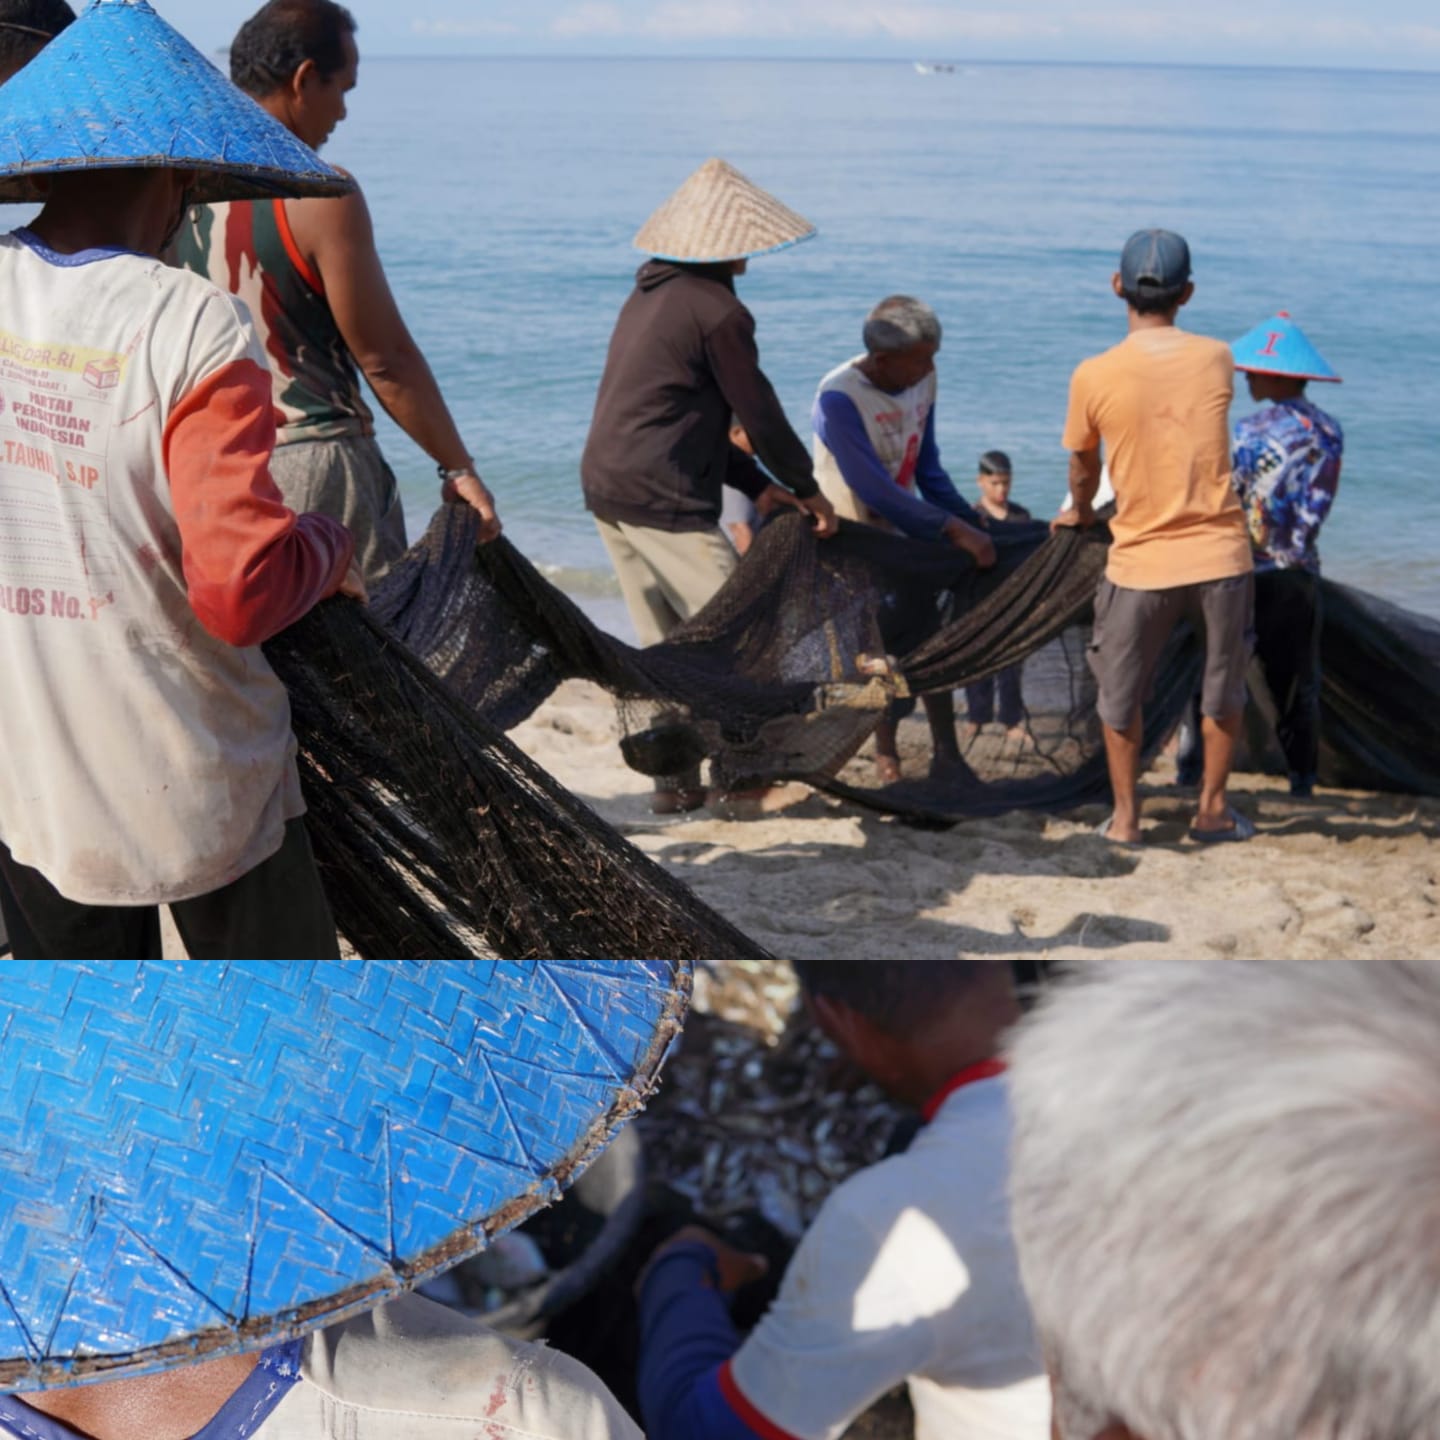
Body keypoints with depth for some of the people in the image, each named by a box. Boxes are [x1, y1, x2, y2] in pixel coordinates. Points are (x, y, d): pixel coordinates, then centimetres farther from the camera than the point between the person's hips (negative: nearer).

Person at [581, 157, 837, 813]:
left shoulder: (650, 295, 17)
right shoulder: (717, 309, -11)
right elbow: (757, 410, -7)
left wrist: (758, 485, 16)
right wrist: (806, 487, 7)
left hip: (606, 488, 9)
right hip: (663, 499, -9)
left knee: (663, 644, 14)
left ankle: (675, 781, 18)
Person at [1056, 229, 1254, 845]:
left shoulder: (1093, 376, -8)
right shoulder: (1216, 359, -1)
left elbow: (1083, 465, 6)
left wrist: (1079, 513, 29)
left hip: (1141, 563, -1)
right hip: (1221, 556, 1)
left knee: (1120, 696, 18)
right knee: (1223, 690, 19)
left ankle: (1124, 816, 23)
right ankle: (1212, 809, 27)